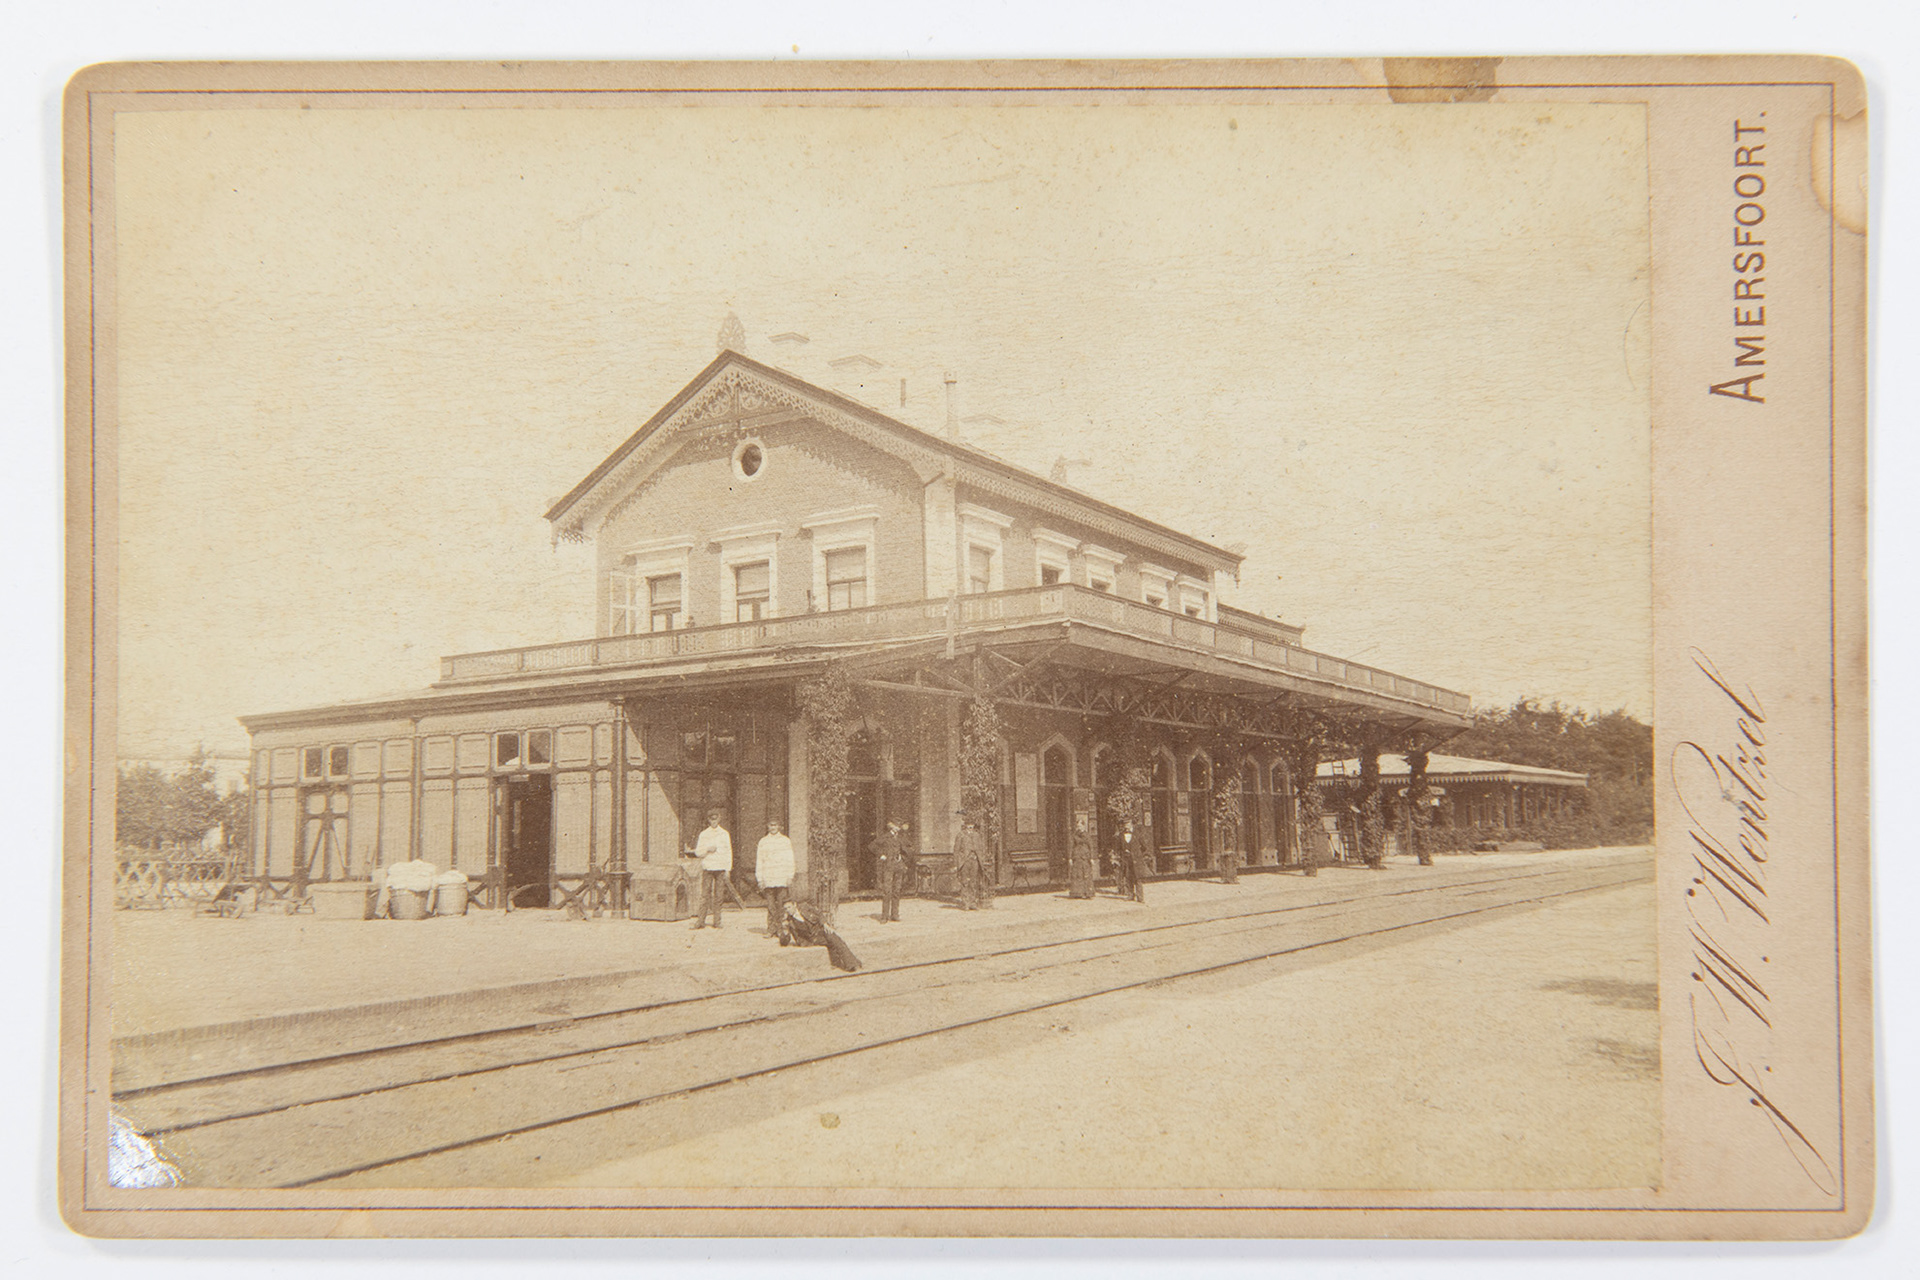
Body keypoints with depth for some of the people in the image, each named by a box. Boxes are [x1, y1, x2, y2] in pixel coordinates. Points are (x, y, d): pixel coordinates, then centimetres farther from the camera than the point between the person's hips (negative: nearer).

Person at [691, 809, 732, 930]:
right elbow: (697, 852, 8)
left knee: (718, 895, 0)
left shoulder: (724, 834, 9)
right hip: (707, 867, 0)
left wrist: (728, 869, 5)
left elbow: (729, 852, 10)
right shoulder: (703, 834, 9)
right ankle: (701, 921, -3)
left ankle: (717, 921, 5)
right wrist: (708, 850, -11)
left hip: (720, 868, 0)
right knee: (705, 894, -5)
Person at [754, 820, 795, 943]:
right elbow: (759, 862, 13)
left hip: (782, 879, -1)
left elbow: (790, 860, 9)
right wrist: (760, 879, 7)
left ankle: (782, 930, -1)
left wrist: (790, 876, 1)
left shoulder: (785, 841, 9)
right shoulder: (763, 842, 12)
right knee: (771, 905, 0)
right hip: (768, 879, 1)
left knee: (782, 905, -5)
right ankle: (771, 929, 5)